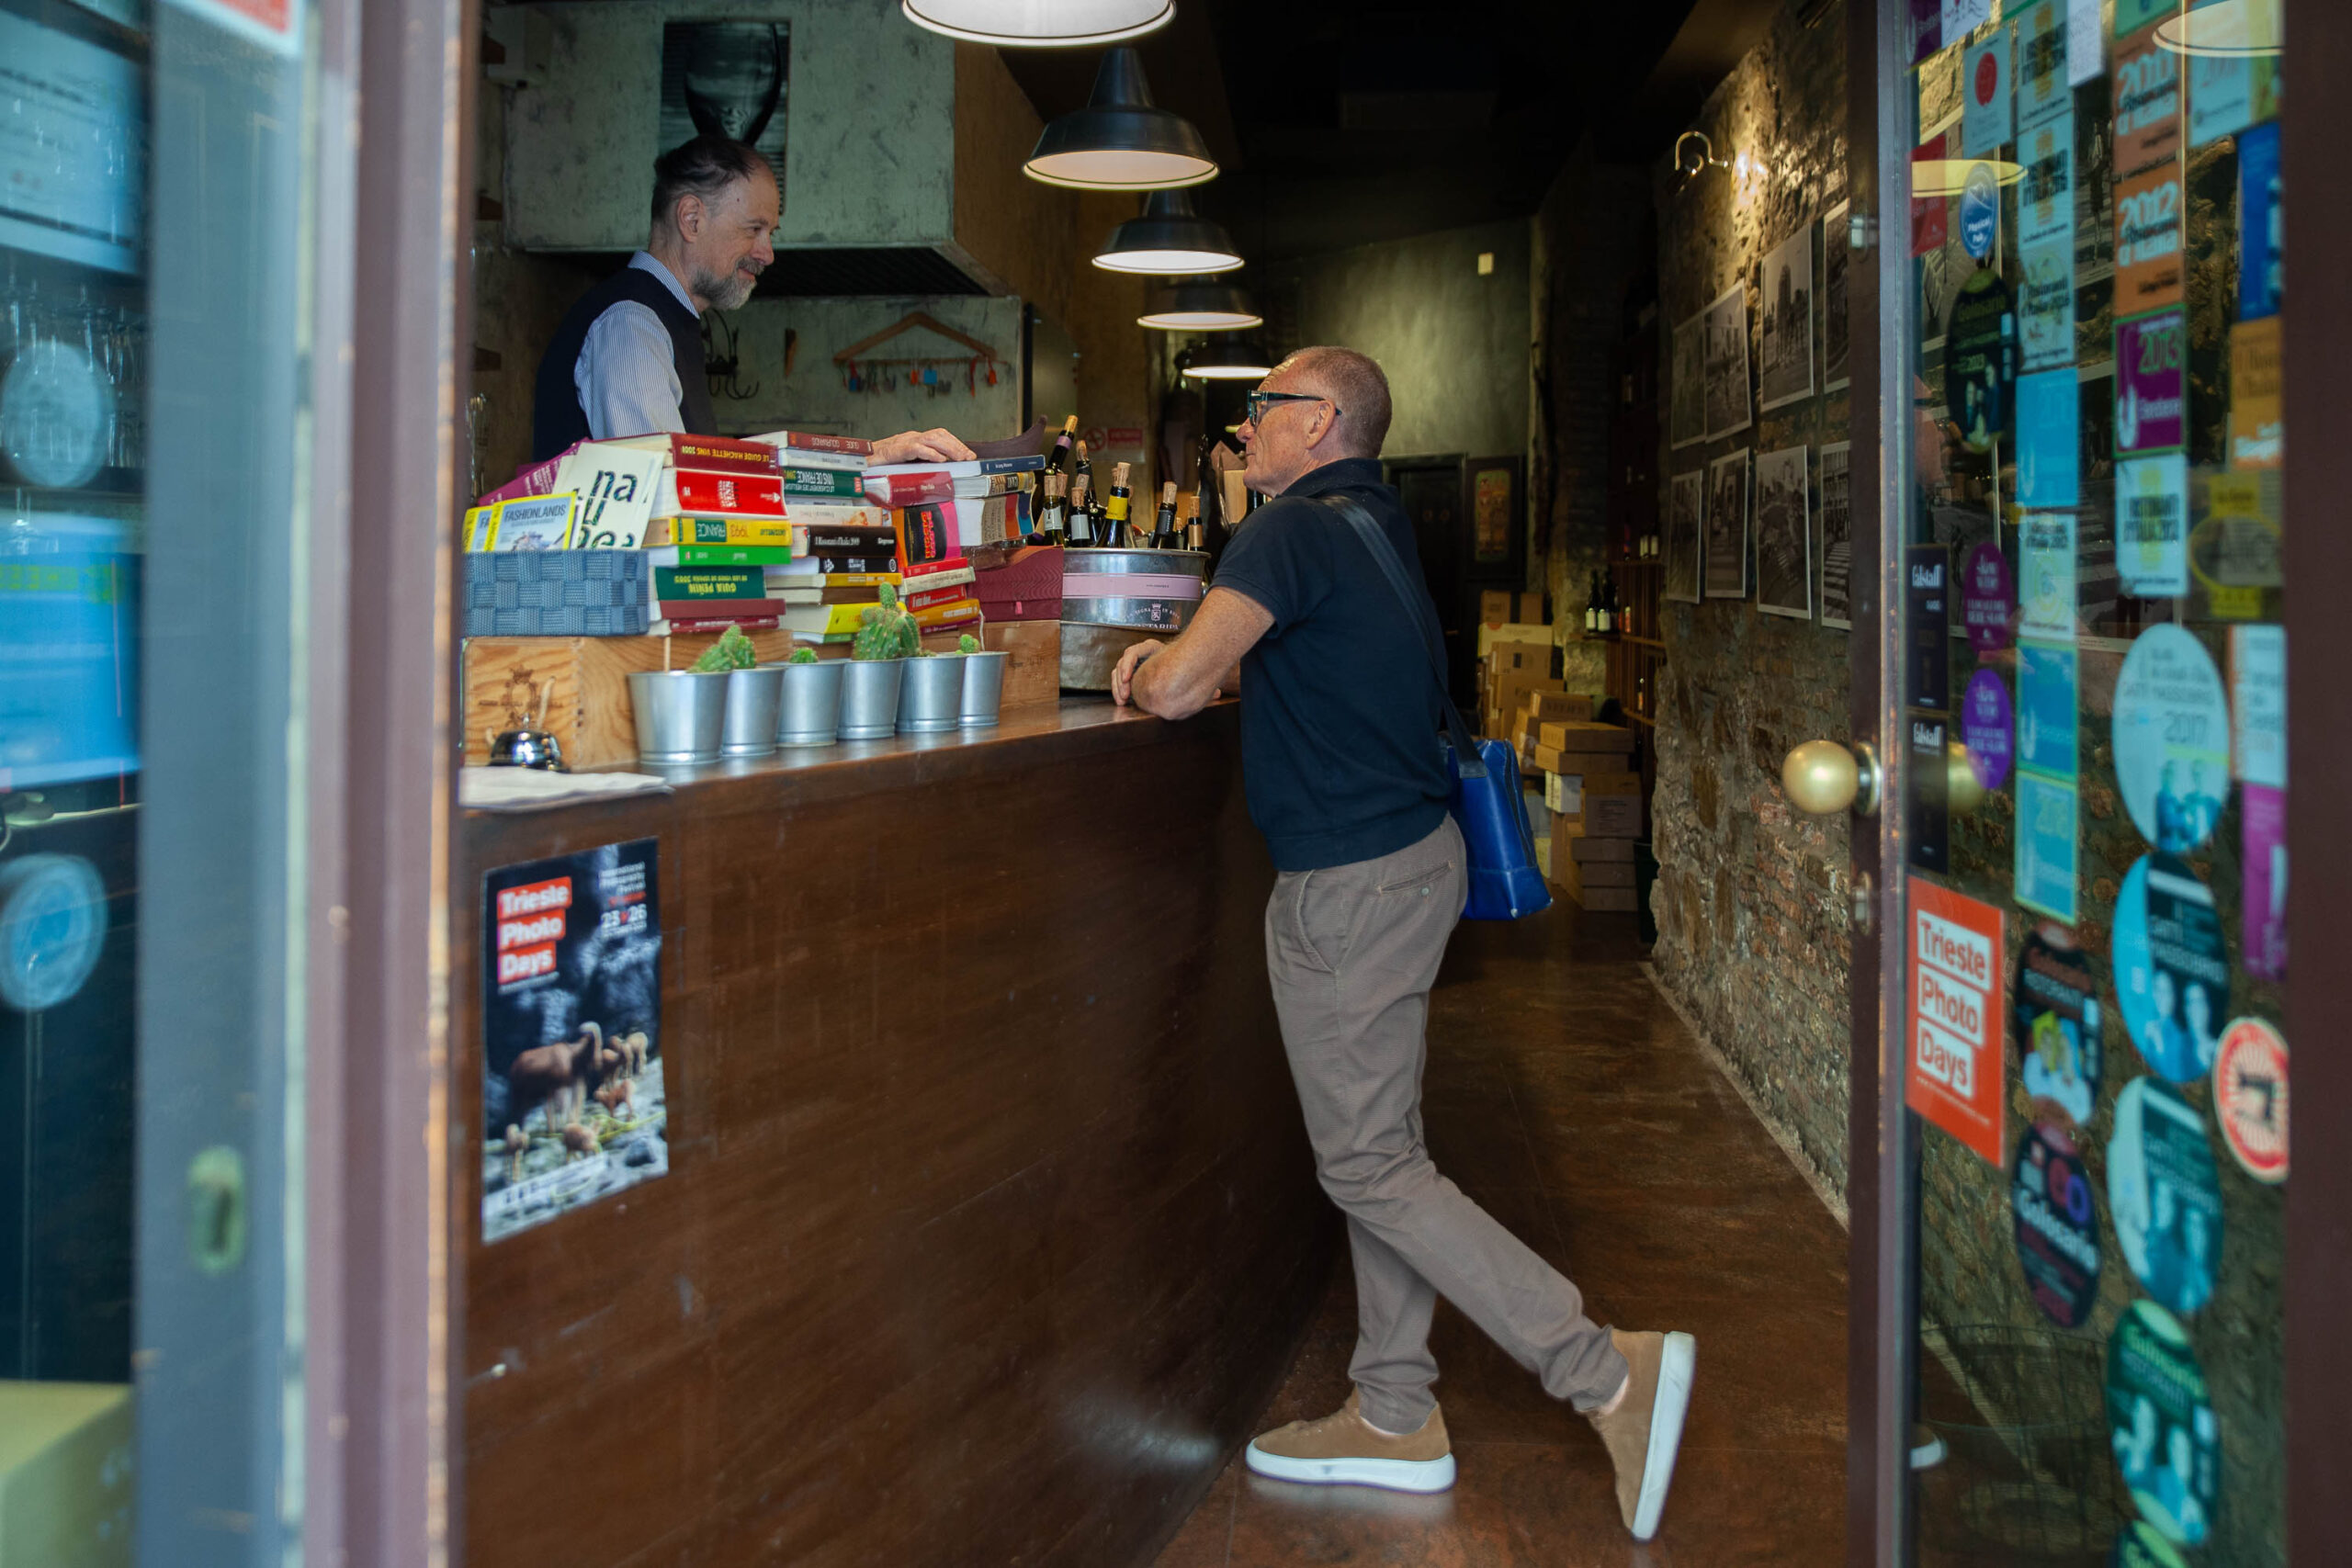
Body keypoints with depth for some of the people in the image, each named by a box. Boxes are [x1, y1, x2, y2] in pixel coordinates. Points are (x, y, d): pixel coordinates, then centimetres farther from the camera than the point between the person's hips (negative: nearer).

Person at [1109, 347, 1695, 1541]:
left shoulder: (1296, 529, -17)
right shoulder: (1376, 523, 13)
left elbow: (1177, 689, -23)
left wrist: (1148, 673, 0)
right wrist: (1178, 659, 9)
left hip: (1352, 883, -10)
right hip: (1409, 857, 10)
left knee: (1367, 1164, -3)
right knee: (1380, 1149, 15)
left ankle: (1610, 1372, -5)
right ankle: (1395, 1418, 23)